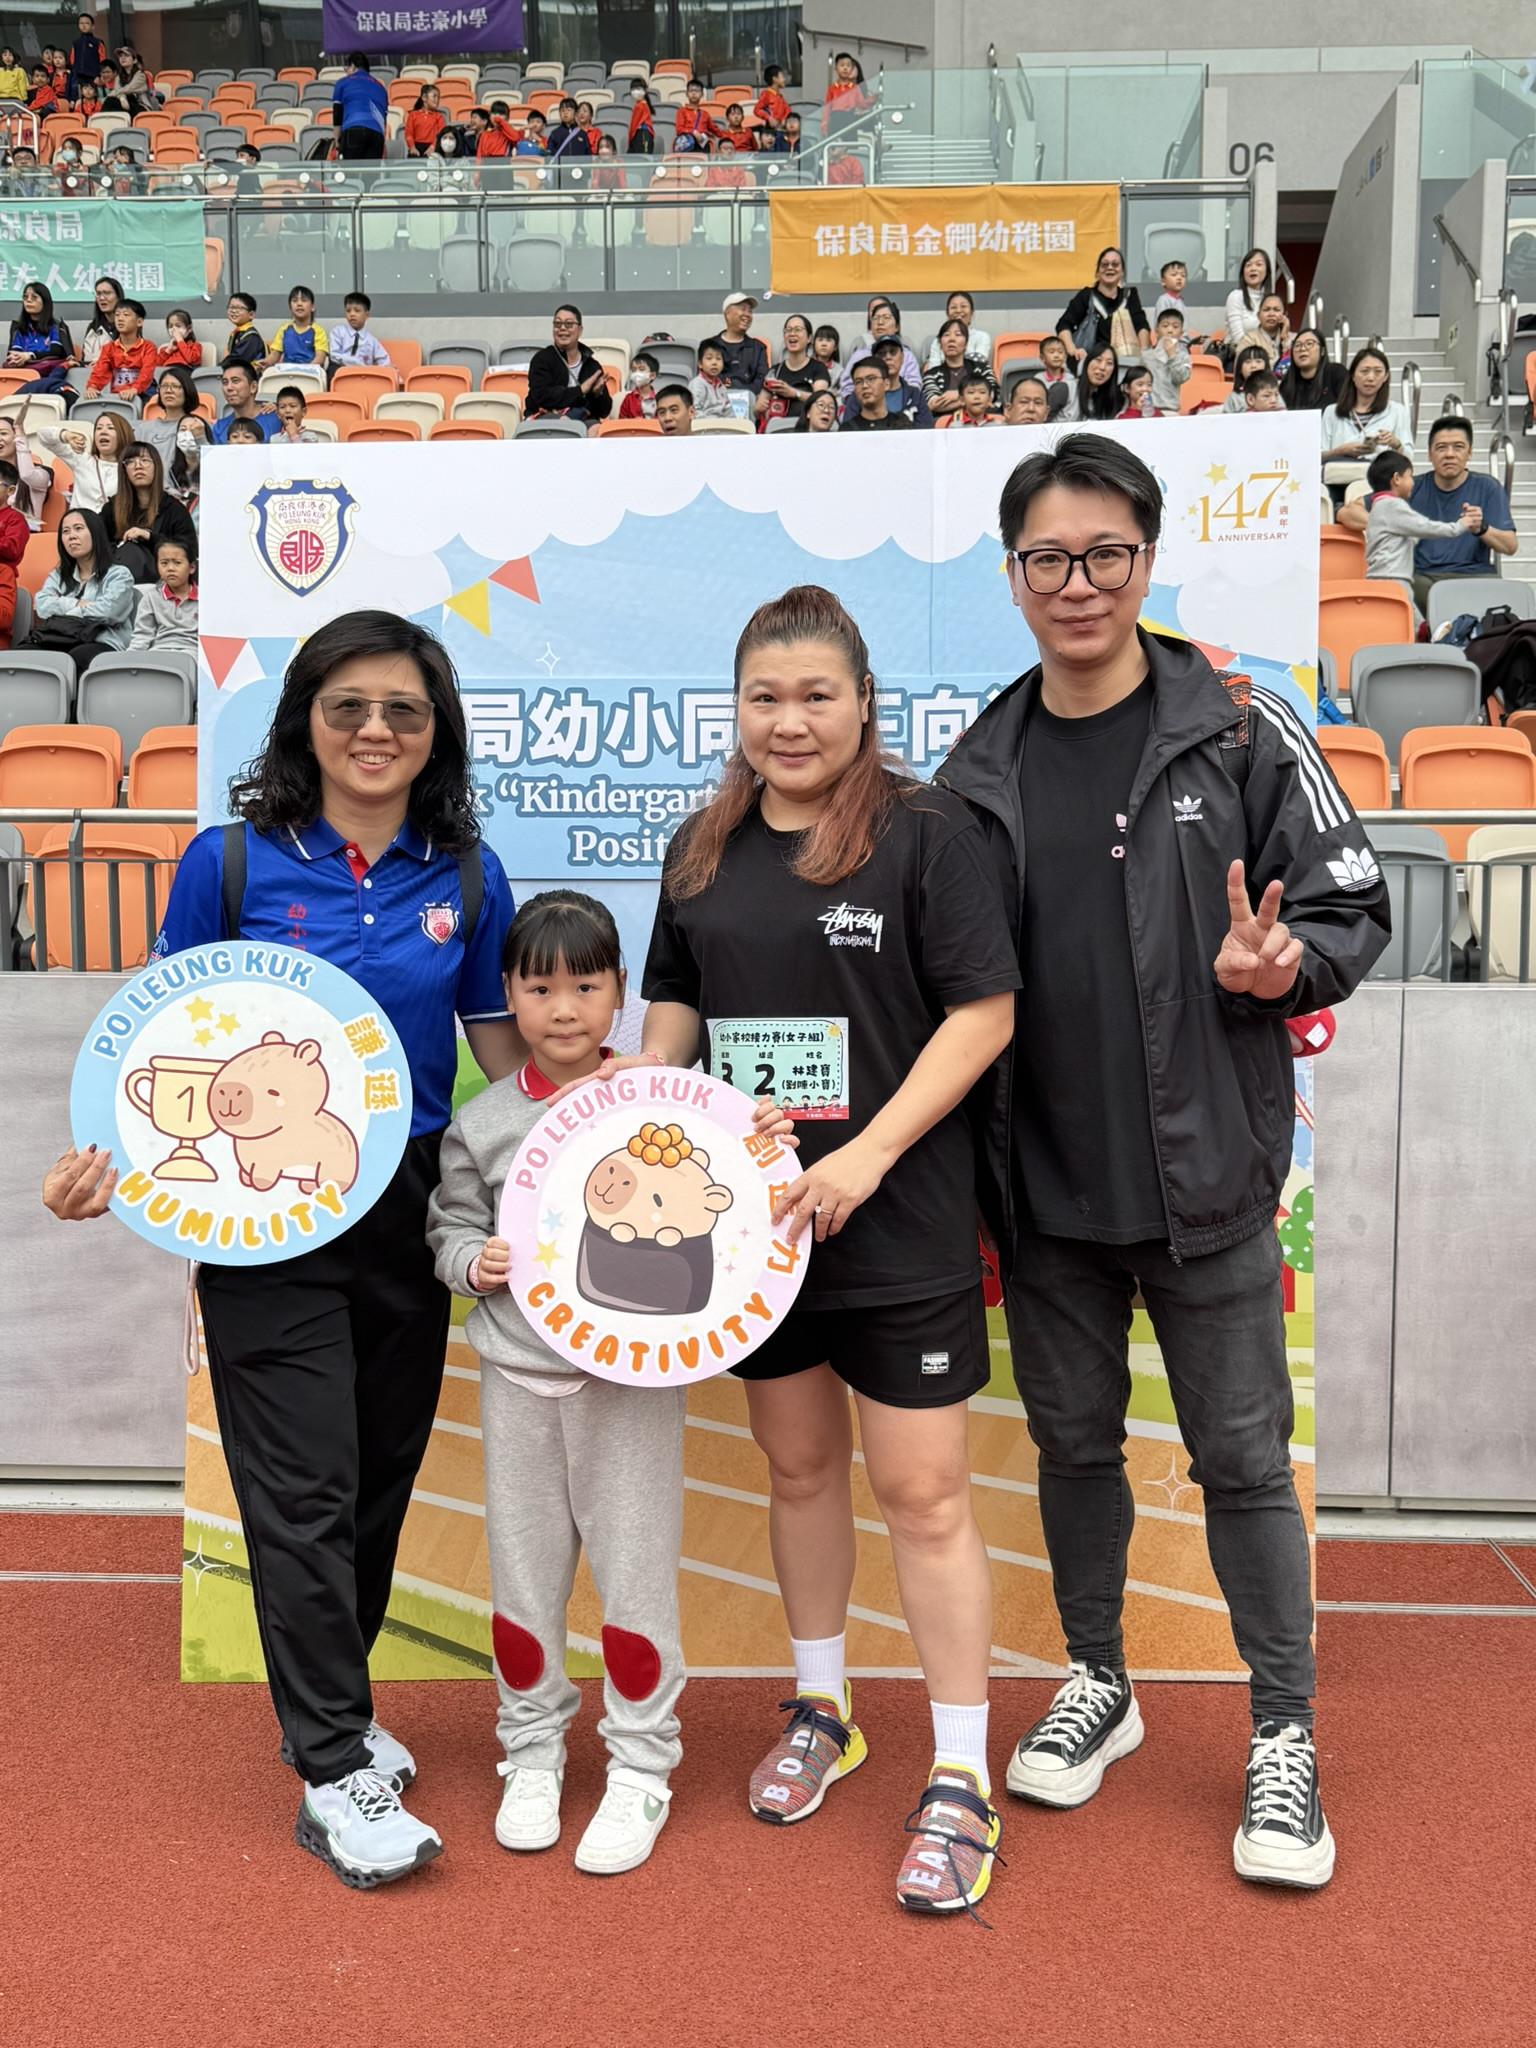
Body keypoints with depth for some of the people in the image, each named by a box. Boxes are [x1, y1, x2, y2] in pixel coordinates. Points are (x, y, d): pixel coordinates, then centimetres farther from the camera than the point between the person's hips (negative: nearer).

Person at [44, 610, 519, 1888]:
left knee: (381, 1480, 14)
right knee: (305, 1493, -2)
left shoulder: (468, 876, 3)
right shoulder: (231, 862, -3)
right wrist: (109, 1158, -16)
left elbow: (507, 1055, 8)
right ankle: (336, 1771, 12)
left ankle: (327, 1706, 36)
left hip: (414, 1217, 3)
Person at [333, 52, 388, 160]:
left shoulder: (343, 82, 21)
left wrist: (337, 141, 23)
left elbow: (337, 115, 16)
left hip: (353, 130, -3)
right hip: (377, 133, 3)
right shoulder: (380, 87, 31)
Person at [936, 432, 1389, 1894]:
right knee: (1073, 1441, 16)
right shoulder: (980, 770, 5)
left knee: (1242, 1457, 6)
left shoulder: (1241, 734, -5)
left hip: (1203, 1172, -3)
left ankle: (1283, 1739, 24)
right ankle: (1095, 1686, 36)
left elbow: (1352, 912, -2)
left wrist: (1280, 964, -24)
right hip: (1044, 1181, 3)